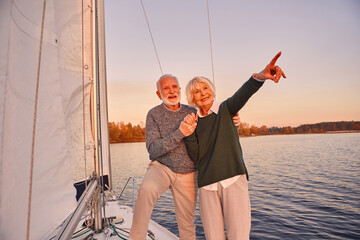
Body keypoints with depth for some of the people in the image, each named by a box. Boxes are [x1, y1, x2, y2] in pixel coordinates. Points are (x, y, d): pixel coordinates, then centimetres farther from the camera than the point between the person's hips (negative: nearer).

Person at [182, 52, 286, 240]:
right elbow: (195, 156, 3)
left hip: (233, 179, -2)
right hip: (207, 184, 2)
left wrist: (259, 77, -39)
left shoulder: (226, 109, 3)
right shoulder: (194, 121, 9)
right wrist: (189, 132, -13)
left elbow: (242, 95, -20)